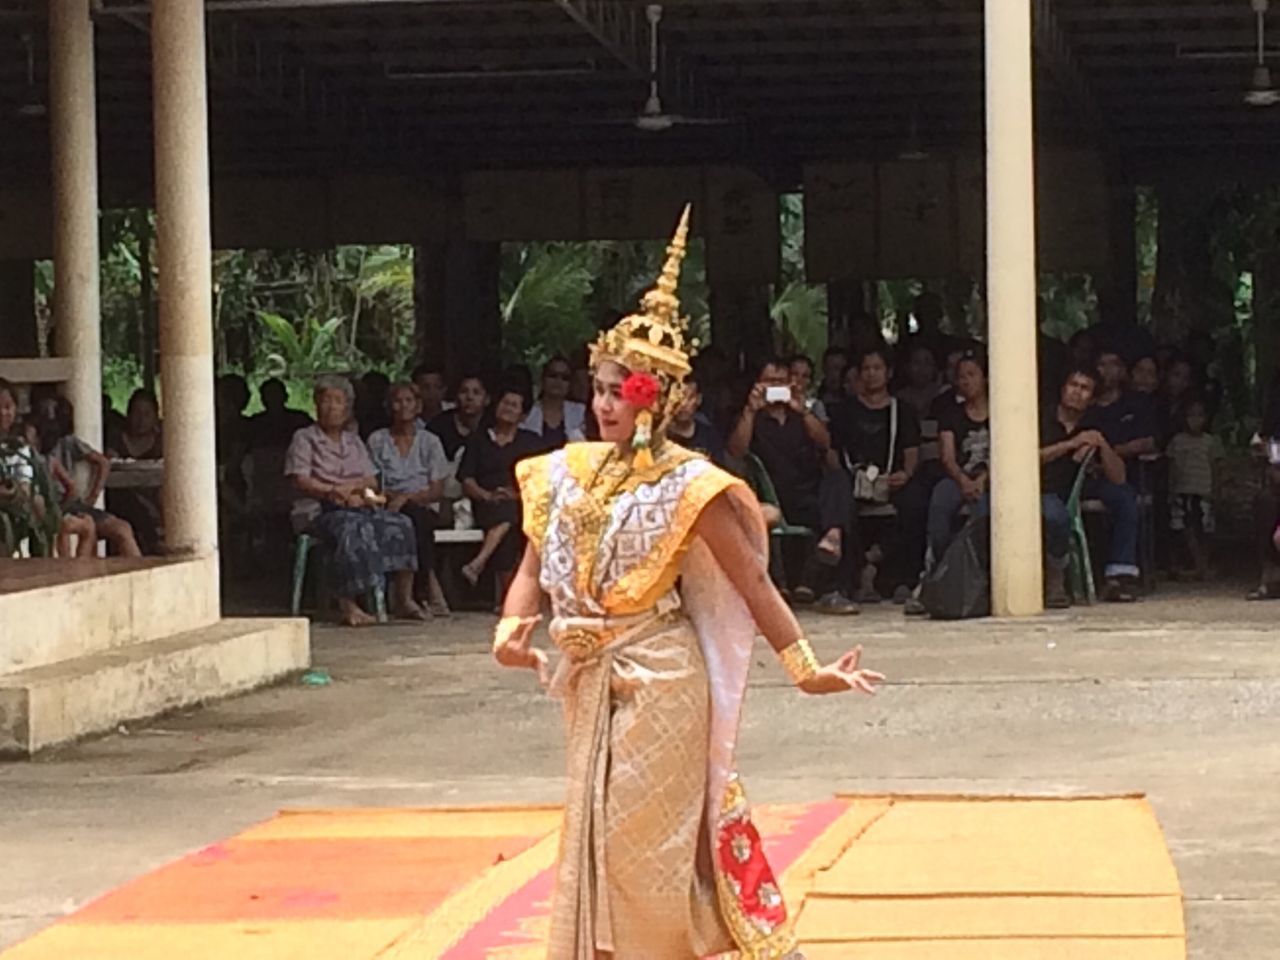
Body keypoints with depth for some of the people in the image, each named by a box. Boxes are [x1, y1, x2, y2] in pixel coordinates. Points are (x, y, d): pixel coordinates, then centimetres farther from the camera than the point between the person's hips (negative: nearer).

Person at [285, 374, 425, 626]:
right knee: (352, 528, -39)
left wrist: (351, 486, -8)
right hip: (320, 511, -5)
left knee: (400, 524, -22)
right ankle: (347, 605, -42)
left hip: (358, 505, 5)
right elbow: (302, 483, -4)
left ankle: (403, 599, -21)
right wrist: (336, 492, -15)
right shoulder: (304, 439, 9)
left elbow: (371, 481, 14)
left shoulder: (354, 441, 25)